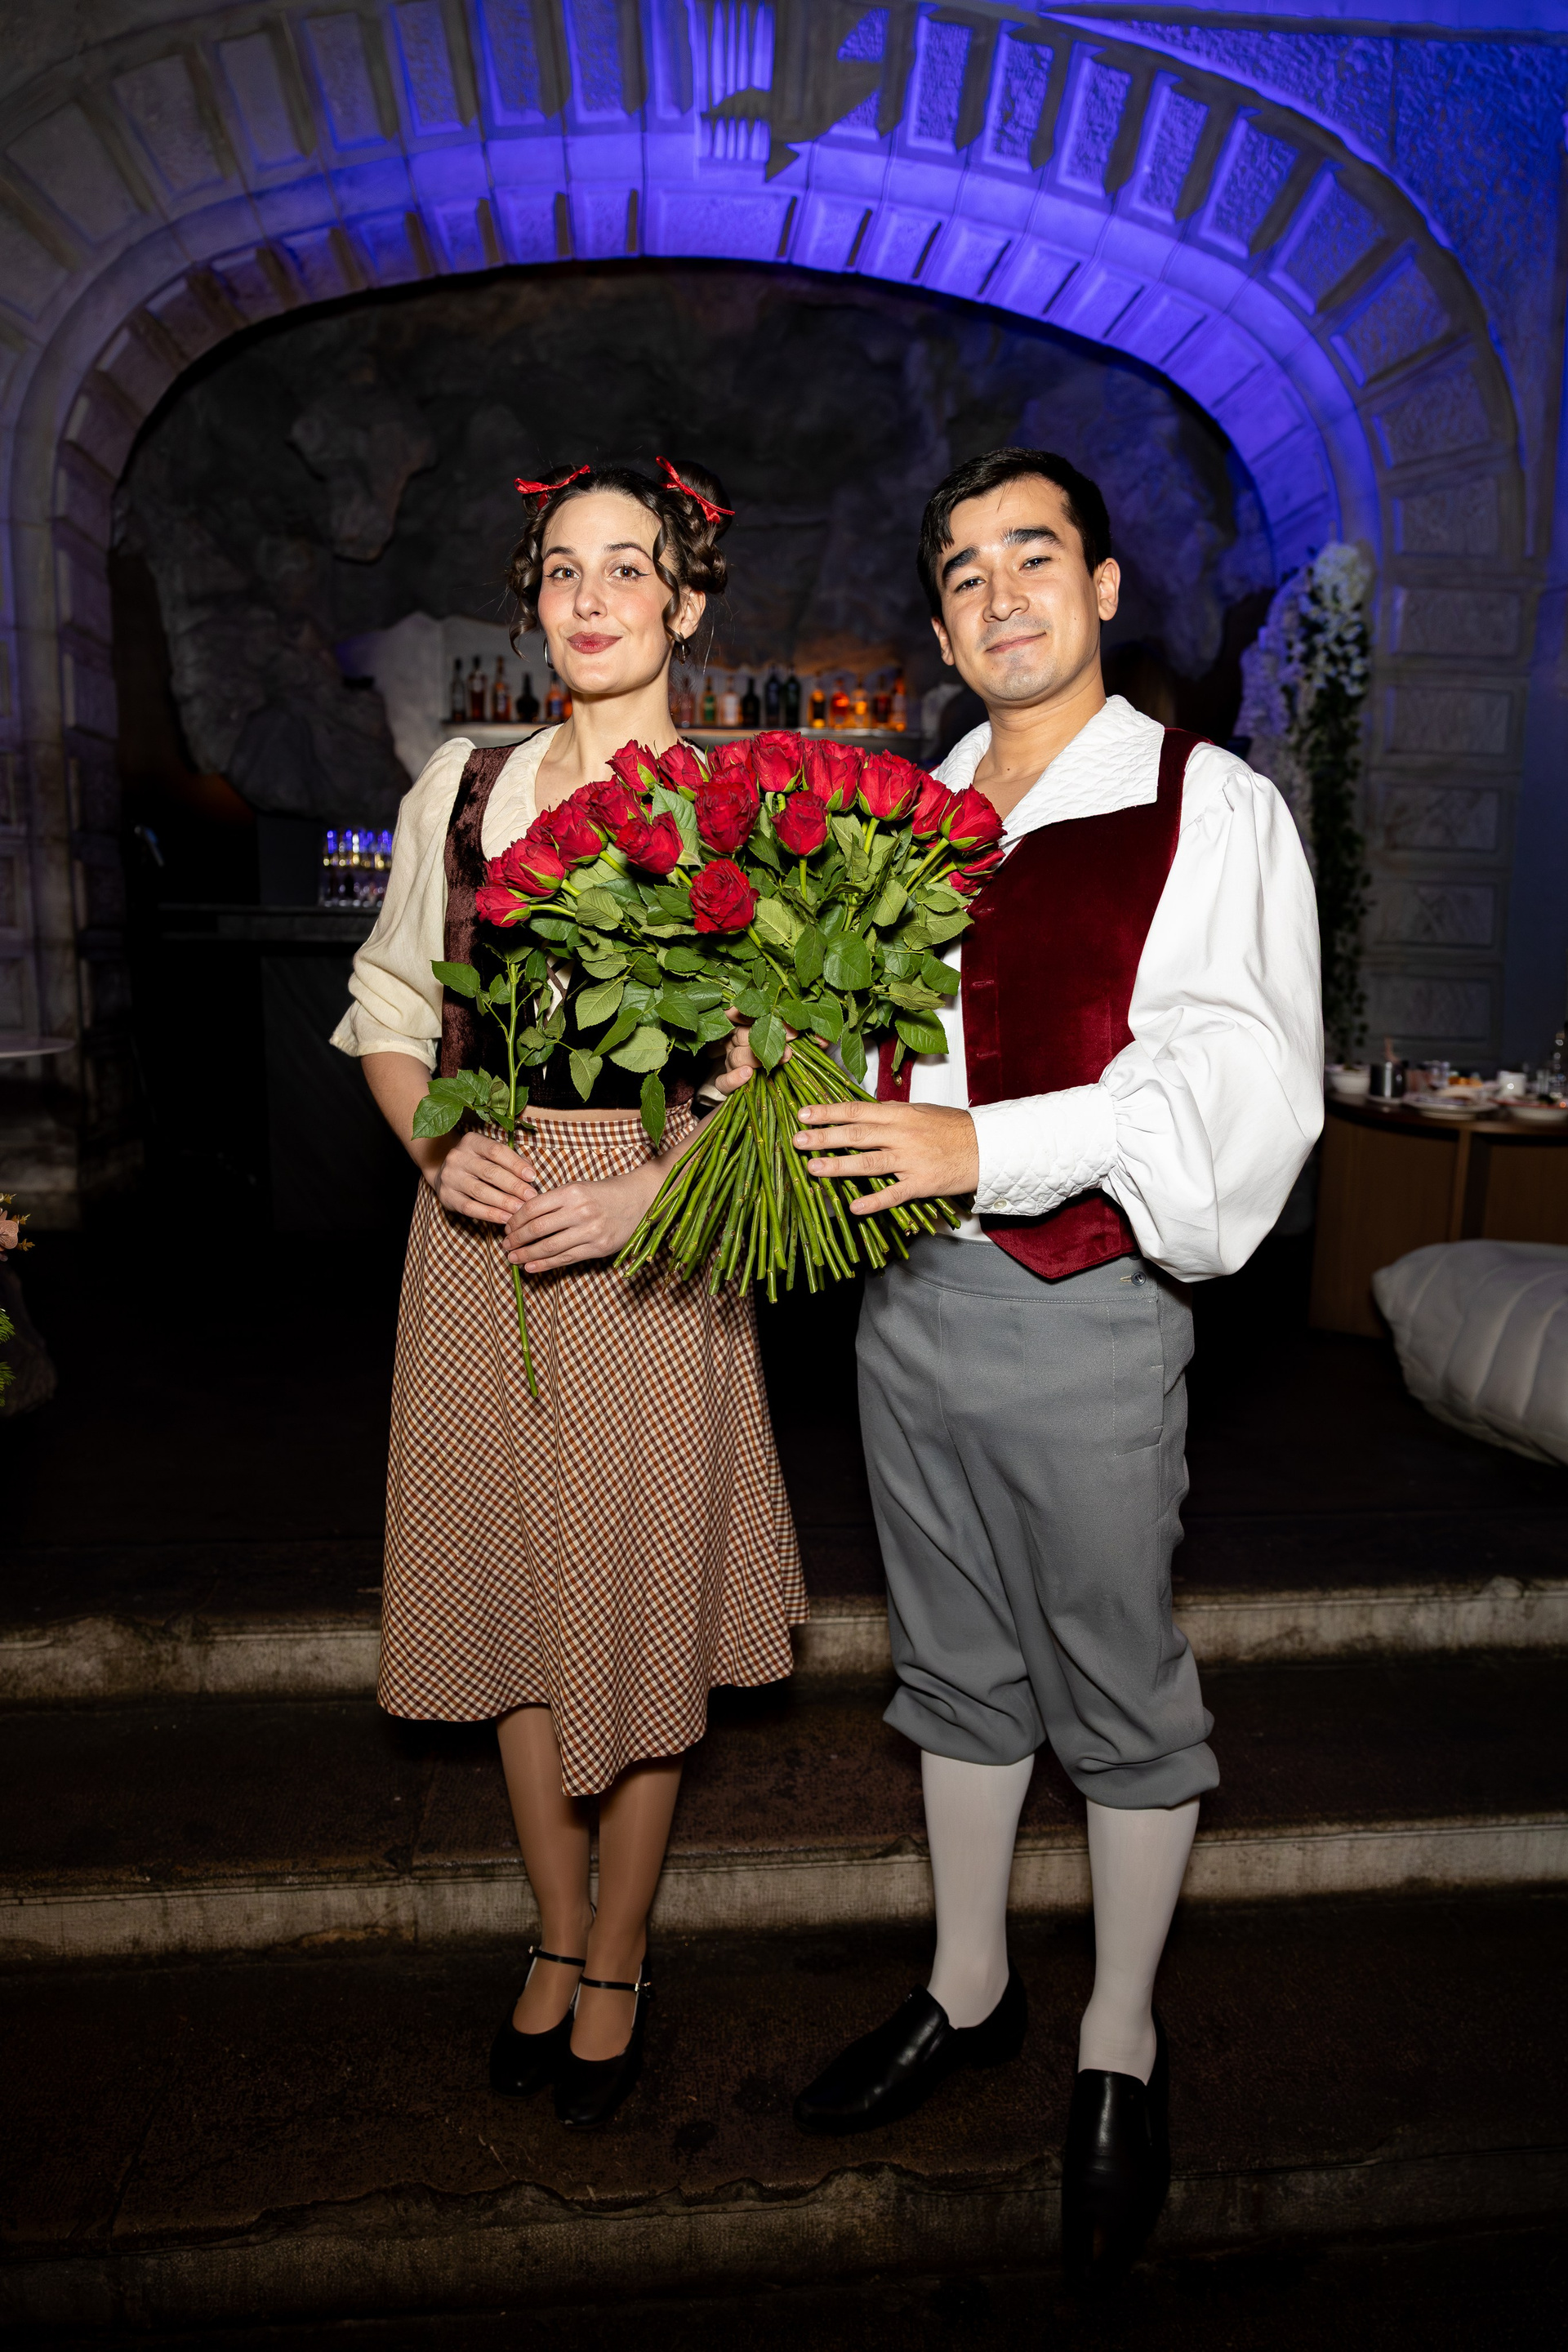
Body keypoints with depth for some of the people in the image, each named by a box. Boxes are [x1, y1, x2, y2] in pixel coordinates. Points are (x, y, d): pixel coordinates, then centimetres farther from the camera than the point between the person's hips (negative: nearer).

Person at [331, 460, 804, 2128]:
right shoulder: (462, 787, 8)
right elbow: (390, 1017, 13)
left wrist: (641, 1195, -17)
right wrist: (439, 1148, -6)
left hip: (656, 1237, -3)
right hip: (482, 1233, 3)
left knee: (642, 1602, 6)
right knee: (514, 1589, 12)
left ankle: (618, 1959, 29)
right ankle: (557, 1939, 34)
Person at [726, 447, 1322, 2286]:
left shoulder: (1209, 809, -6)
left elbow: (1240, 1089, -16)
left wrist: (986, 1147, -26)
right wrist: (788, 1074, -4)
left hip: (1082, 1319, -5)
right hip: (907, 1302, 6)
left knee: (1116, 1684, 10)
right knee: (954, 1663, 19)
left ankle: (1119, 2046, 33)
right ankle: (969, 1988, 40)